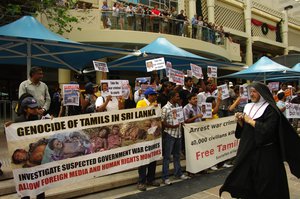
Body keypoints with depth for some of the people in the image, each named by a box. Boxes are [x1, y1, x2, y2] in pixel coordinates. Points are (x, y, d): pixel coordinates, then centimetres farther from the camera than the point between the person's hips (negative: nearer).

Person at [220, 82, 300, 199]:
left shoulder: (270, 109, -10)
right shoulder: (248, 107, 9)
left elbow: (267, 129, -22)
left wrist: (250, 121, -15)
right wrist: (240, 121, -6)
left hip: (265, 152, -6)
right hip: (248, 150, 6)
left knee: (265, 183, 4)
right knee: (246, 179, 9)